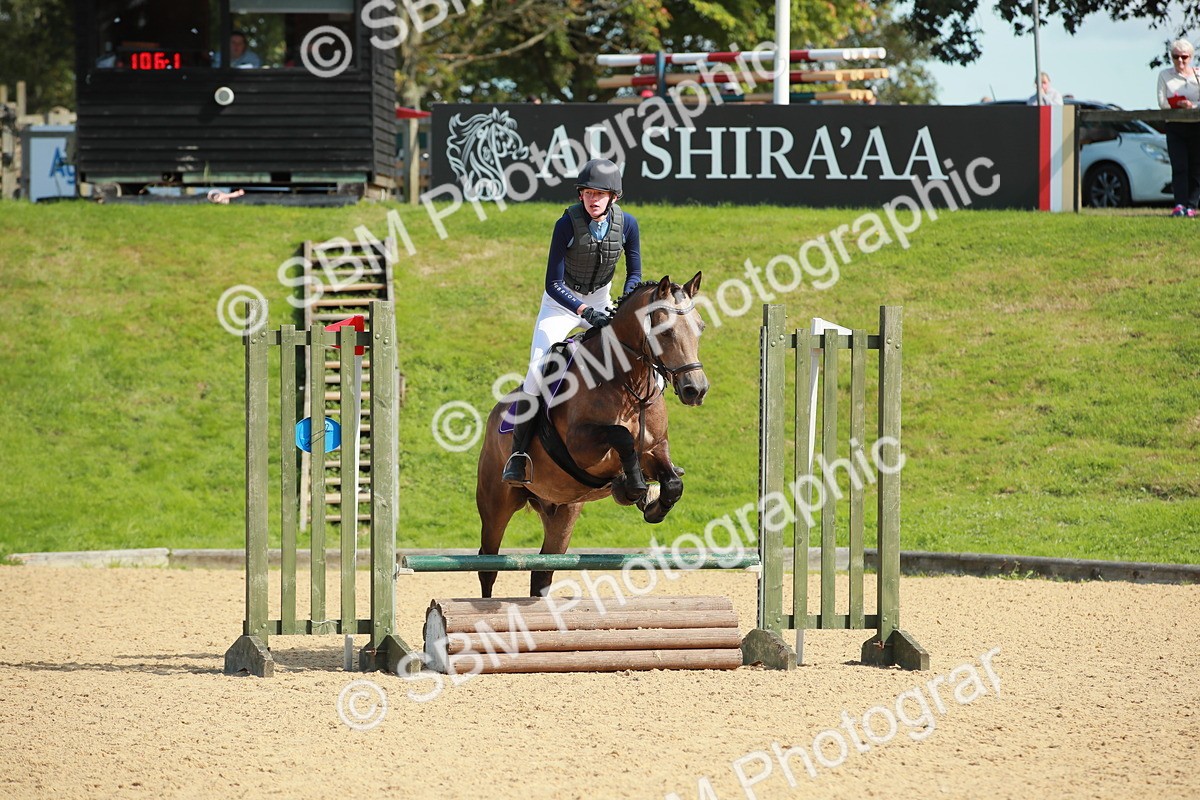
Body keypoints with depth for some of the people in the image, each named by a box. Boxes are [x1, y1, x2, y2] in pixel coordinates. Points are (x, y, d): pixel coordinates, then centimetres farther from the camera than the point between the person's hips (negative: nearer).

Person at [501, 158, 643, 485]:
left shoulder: (627, 224, -14)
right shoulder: (567, 224, -24)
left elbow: (634, 274, 0)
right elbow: (554, 284, -24)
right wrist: (586, 312, -36)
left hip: (600, 302, 3)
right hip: (561, 301, -3)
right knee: (538, 371, -21)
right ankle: (518, 453, -11)